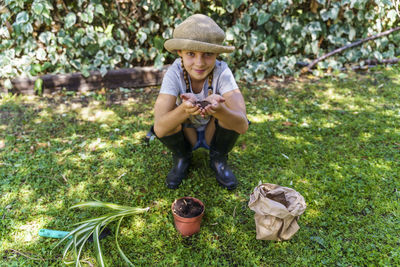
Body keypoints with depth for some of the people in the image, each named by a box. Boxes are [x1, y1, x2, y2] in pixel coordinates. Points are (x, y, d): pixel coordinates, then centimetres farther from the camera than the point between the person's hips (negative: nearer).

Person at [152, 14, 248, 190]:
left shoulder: (221, 72, -27)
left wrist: (218, 109, -57)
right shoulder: (174, 73, -26)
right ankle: (181, 158, 3)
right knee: (167, 121, -31)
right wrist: (185, 109, -55)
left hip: (214, 134, 0)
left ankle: (218, 159, 0)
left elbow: (242, 126, -35)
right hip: (185, 134, 0)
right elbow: (159, 129, -35)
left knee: (229, 110, -30)